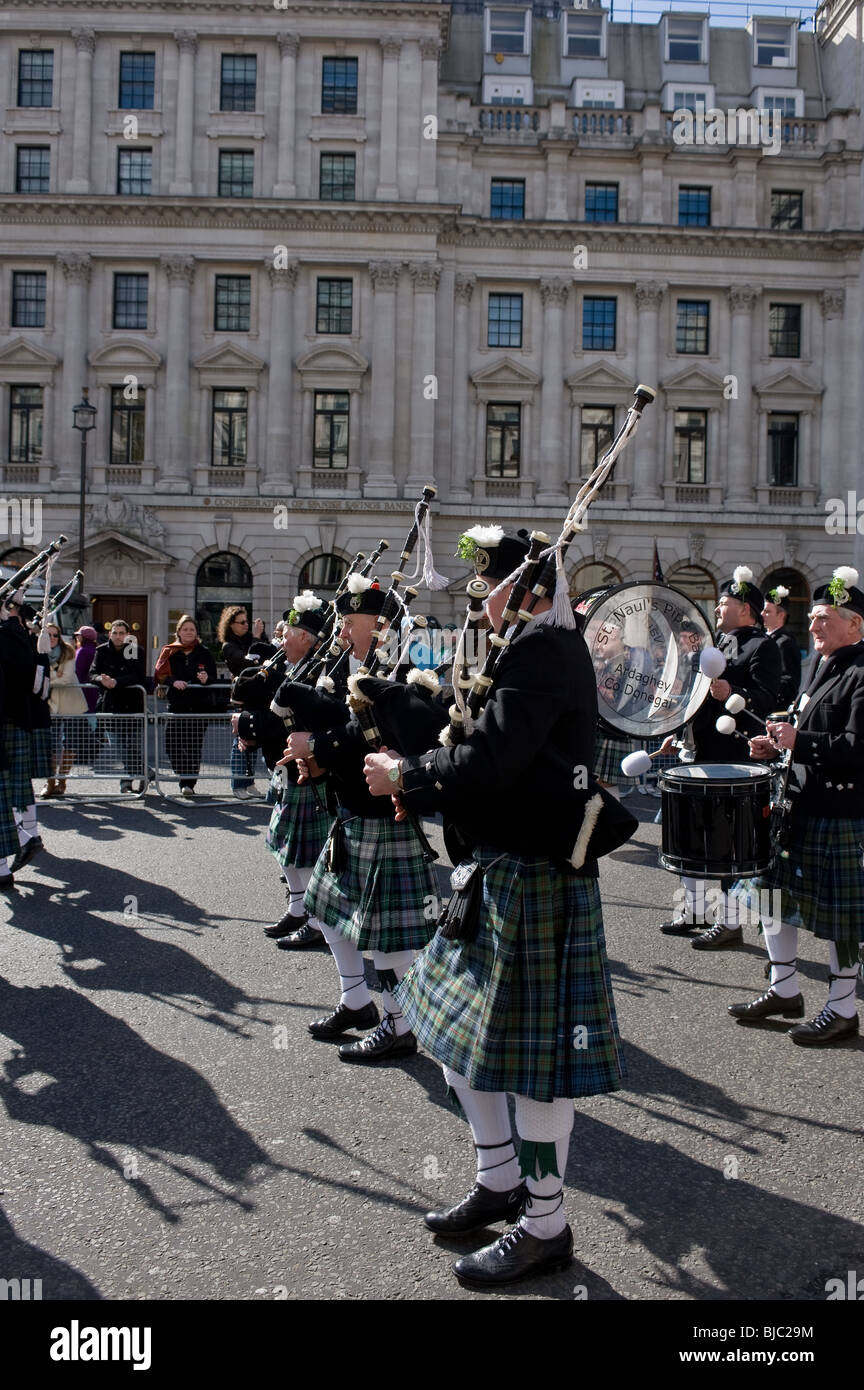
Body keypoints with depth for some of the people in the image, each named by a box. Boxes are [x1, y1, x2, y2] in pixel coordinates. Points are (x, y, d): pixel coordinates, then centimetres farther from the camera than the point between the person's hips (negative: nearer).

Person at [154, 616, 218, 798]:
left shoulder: (204, 653, 9)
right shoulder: (169, 652, 10)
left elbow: (214, 677, 7)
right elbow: (160, 675, 2)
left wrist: (206, 679, -16)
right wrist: (173, 681, -17)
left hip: (199, 704, -1)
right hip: (176, 704, 1)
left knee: (194, 746, -6)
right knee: (173, 745, -6)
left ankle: (189, 784, 1)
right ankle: (185, 778, 14)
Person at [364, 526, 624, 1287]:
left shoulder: (547, 647, -18)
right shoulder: (529, 646, 13)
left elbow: (491, 758, -26)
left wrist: (406, 775, -12)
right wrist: (415, 773, 2)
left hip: (538, 876, -11)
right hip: (498, 867, 11)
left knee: (531, 1050, 2)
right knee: (461, 1024, 20)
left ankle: (545, 1225, 20)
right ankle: (501, 1182, 36)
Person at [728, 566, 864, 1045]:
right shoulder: (823, 666, 14)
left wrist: (798, 742, -25)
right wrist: (779, 745, 7)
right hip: (800, 806, 10)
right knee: (771, 889, 14)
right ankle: (785, 991, 28)